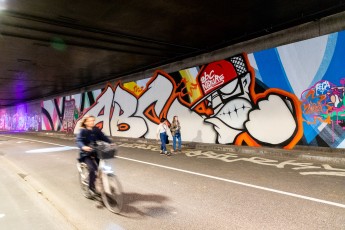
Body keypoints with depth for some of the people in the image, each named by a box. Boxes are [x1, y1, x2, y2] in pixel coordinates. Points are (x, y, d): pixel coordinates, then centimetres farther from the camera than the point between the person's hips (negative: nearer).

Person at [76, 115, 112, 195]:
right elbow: (78, 141, -21)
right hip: (86, 154, -4)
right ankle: (91, 187, -8)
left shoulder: (96, 130, 6)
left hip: (96, 153, 4)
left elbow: (103, 137, 0)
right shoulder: (82, 131, -7)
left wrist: (111, 143, -17)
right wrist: (83, 147, -43)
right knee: (92, 168, -24)